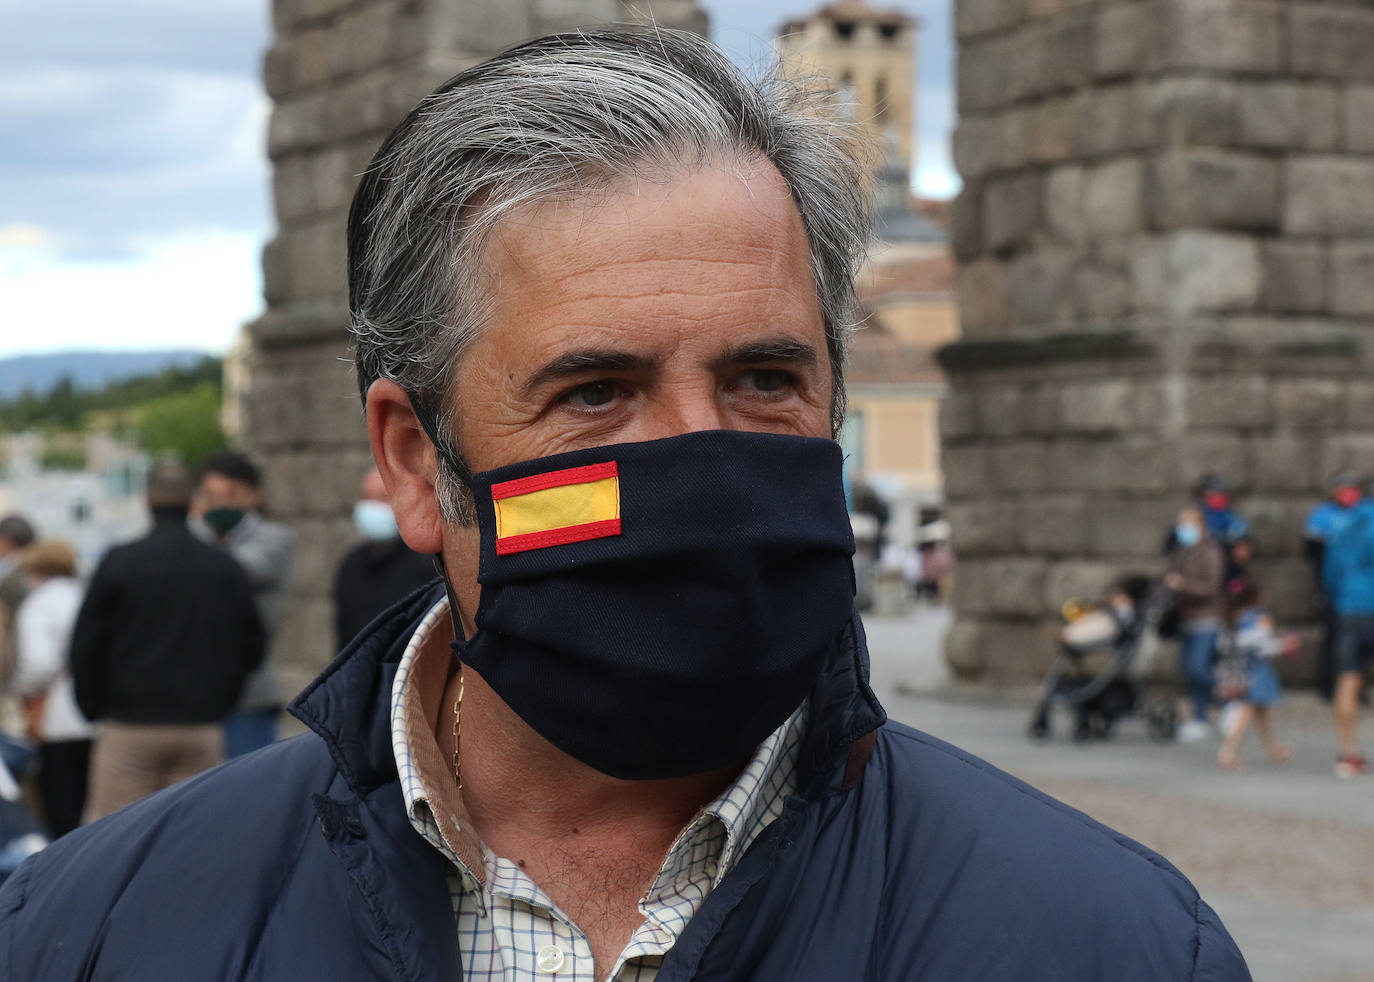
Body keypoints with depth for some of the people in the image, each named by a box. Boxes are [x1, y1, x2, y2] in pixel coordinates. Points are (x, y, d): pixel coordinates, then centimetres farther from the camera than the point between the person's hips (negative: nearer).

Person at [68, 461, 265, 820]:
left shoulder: (118, 563, -4)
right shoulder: (226, 569, 3)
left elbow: (85, 645, -1)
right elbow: (251, 647, 9)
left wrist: (95, 710, 9)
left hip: (130, 728, -2)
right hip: (203, 729, 3)